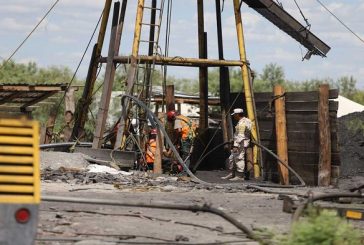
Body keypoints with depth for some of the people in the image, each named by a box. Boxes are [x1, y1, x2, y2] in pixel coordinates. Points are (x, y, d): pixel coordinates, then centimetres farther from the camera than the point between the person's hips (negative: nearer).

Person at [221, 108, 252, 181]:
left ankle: (240, 176, -4)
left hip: (241, 144, -11)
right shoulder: (245, 120, 16)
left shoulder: (242, 123, -17)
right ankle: (232, 174, 22)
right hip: (241, 144, 11)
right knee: (232, 158, 16)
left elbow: (240, 136, -22)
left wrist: (235, 145, -23)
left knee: (239, 158, -8)